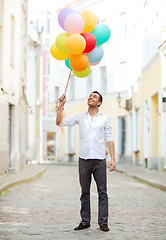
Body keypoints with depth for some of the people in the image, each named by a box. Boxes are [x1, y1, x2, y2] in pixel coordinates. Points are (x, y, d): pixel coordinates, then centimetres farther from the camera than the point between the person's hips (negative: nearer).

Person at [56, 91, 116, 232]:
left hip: (99, 159, -2)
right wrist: (62, 106, -6)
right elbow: (60, 122, 6)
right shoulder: (80, 117, 10)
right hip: (84, 159, 2)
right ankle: (85, 221, 13)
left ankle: (103, 222, 4)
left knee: (102, 192, -2)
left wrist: (113, 158, -2)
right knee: (85, 192, 6)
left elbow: (109, 139, 5)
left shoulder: (105, 118, 7)